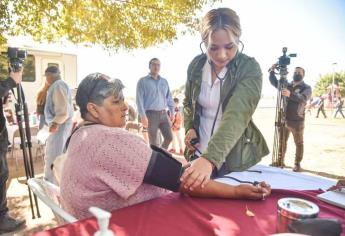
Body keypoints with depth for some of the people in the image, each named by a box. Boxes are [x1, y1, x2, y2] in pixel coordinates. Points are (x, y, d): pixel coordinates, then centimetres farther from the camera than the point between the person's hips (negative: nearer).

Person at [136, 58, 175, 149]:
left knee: (169, 137, 4)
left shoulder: (164, 81, 15)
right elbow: (139, 99, -6)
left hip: (163, 114, 5)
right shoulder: (143, 81, 1)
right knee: (153, 141, 0)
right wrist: (143, 116, -14)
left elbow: (169, 97, 17)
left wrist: (171, 111, 7)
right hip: (151, 114, -5)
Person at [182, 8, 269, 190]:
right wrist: (190, 128, -9)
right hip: (199, 153, 4)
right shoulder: (196, 65, -5)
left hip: (236, 158, -3)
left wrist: (210, 158, -45)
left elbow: (237, 115, -32)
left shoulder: (250, 68, -18)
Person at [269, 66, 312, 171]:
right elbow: (274, 82, 15)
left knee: (299, 143, 6)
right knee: (281, 142, 11)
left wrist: (290, 94, -43)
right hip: (283, 119, 4)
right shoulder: (286, 85, 12)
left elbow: (303, 98, -24)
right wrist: (272, 71, -3)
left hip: (297, 121, -4)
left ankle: (297, 164, 15)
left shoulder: (306, 87, -4)